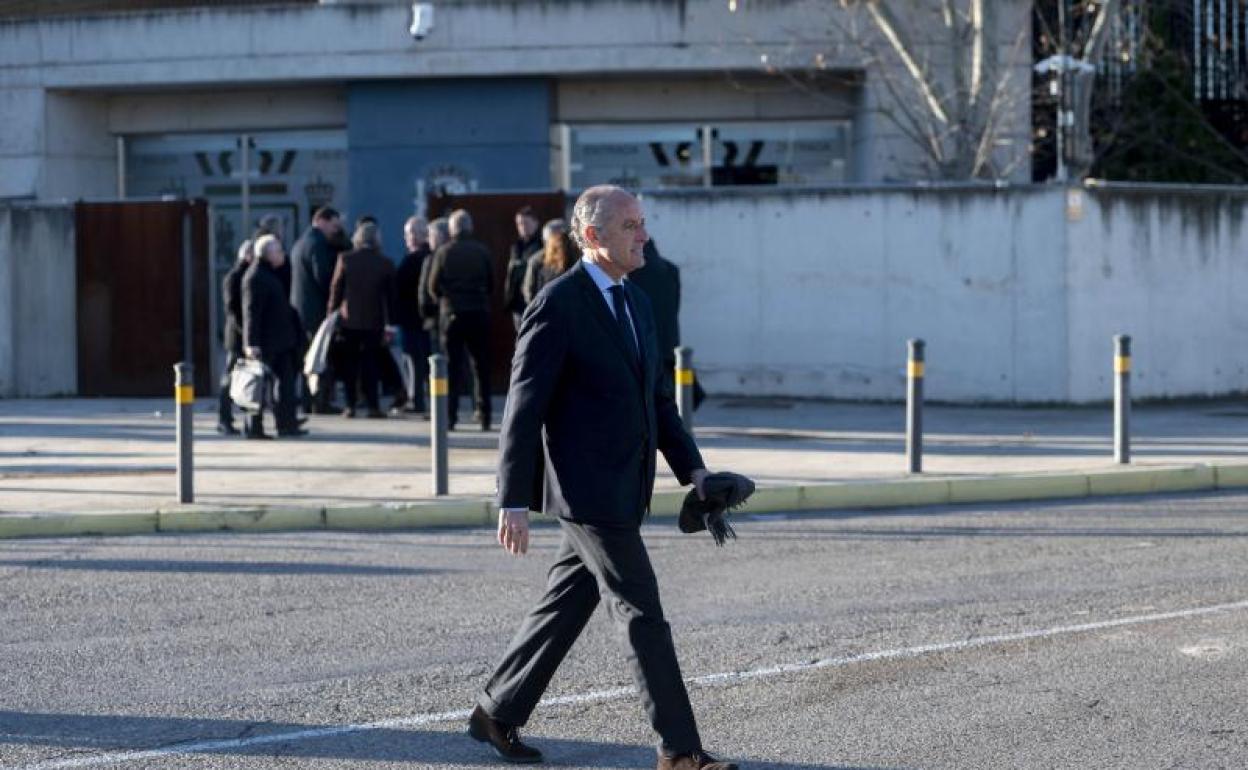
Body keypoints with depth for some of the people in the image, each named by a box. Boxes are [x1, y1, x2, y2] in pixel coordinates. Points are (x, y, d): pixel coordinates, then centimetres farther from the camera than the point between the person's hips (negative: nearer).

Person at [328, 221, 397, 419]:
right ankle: (373, 406, -4)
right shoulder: (385, 263, -2)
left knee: (350, 364, 7)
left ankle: (350, 405, 4)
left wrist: (332, 311, 8)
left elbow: (336, 289, -2)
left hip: (348, 320, 0)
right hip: (373, 321, 0)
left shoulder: (345, 259, -5)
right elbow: (390, 296, 1)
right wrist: (390, 324, 5)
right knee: (370, 363, 3)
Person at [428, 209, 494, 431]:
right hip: (479, 313, 1)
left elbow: (433, 287, -1)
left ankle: (450, 415, 0)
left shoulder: (443, 253, -4)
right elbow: (491, 284, 2)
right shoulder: (482, 252, -2)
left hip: (452, 313, -1)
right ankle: (484, 415, 6)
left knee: (453, 365, 4)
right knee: (481, 365, 7)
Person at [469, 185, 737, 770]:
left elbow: (656, 399, 22)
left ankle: (497, 713, 27)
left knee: (566, 606, 14)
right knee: (641, 615, -6)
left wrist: (693, 469, 11)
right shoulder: (558, 304, -13)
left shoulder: (636, 304, 14)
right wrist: (514, 502, -17)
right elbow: (524, 407, -14)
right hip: (588, 490, -8)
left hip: (623, 490, 8)